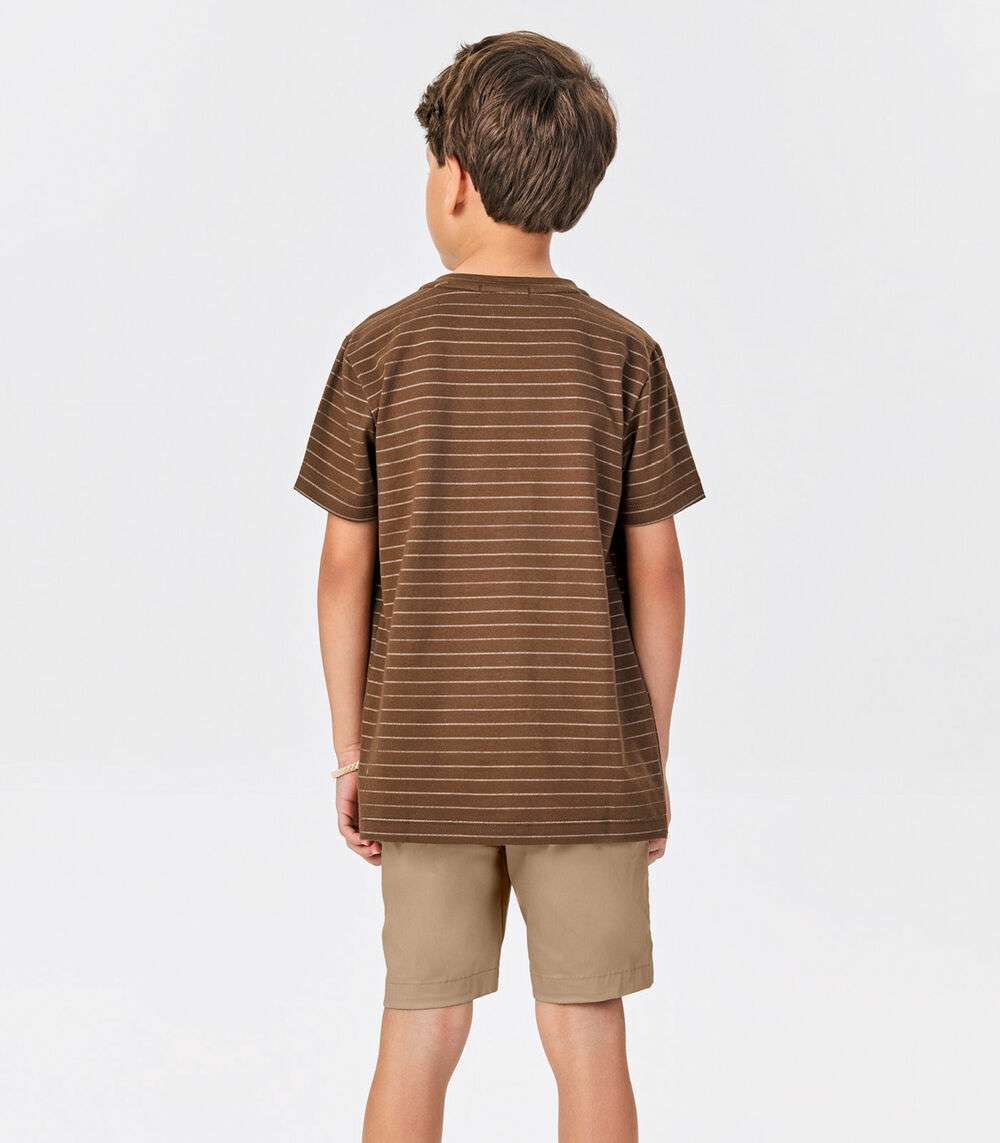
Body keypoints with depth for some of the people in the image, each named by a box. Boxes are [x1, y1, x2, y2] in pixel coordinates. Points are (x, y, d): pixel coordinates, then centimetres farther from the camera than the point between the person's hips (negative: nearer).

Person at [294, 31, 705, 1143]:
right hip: (587, 763, 0)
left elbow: (345, 569, -4)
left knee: (420, 1035, 11)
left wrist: (350, 754, 5)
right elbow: (655, 572, -4)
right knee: (587, 1034, 8)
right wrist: (654, 758, 6)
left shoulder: (381, 351, -6)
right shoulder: (621, 355, -5)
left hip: (428, 761, 1)